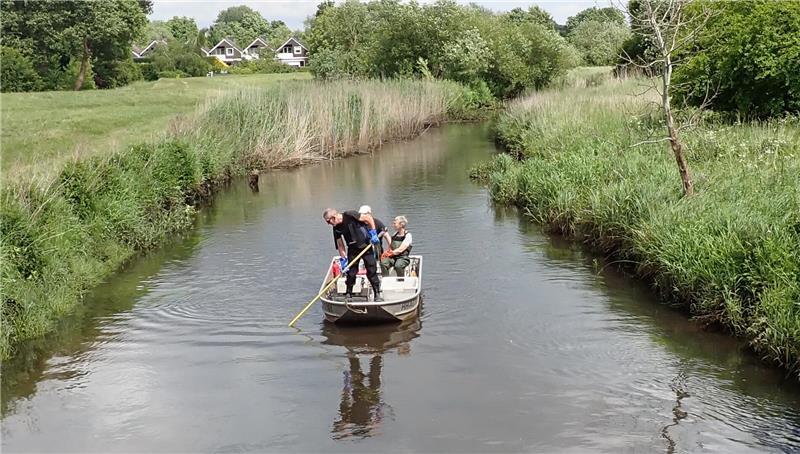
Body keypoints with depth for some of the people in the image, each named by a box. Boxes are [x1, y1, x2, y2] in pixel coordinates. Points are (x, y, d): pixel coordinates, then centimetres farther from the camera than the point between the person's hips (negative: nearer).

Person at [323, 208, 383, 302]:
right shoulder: (336, 228, -2)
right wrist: (343, 259, -2)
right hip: (352, 249, 4)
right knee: (351, 272, 1)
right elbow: (340, 245, 4)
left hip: (366, 246, -4)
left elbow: (368, 218, -15)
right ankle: (348, 295, 16)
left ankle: (377, 294, 7)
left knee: (372, 271, -2)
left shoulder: (350, 216, -19)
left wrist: (373, 233, -17)